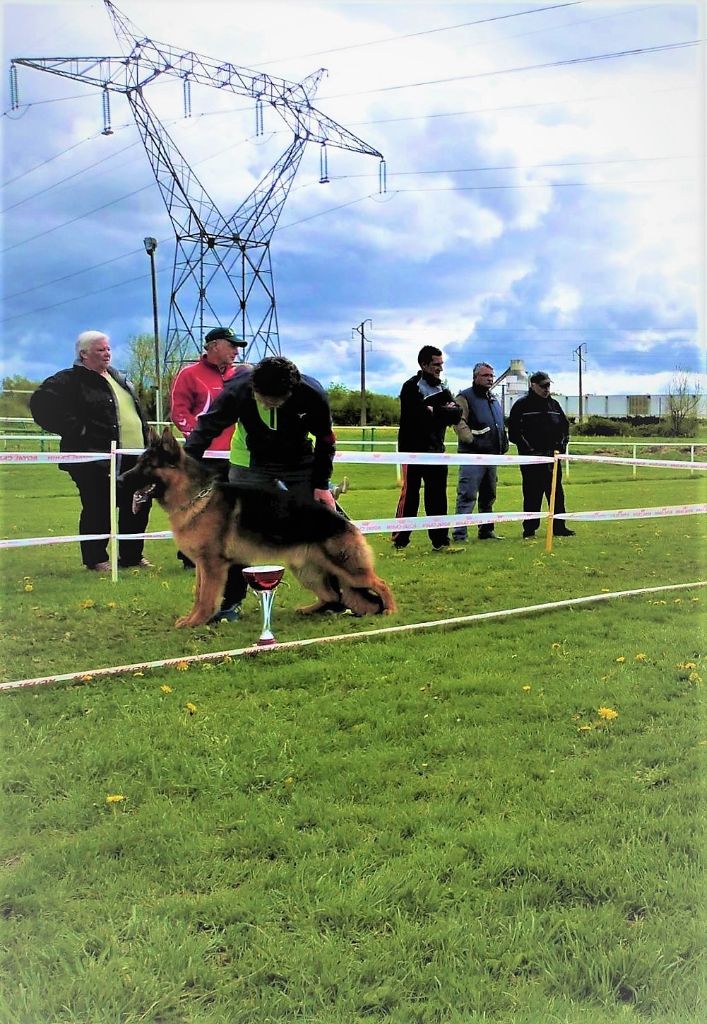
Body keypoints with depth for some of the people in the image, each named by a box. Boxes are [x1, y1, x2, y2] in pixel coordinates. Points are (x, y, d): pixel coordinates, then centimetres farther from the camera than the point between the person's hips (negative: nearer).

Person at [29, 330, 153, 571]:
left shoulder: (119, 379, 20)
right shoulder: (70, 380, -5)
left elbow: (137, 412, 29)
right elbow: (41, 403, -18)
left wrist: (145, 442, 15)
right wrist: (75, 429, -17)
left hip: (132, 458, 8)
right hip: (94, 459, -7)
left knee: (138, 507, 9)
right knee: (98, 510, -2)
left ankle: (131, 556, 21)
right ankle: (96, 559, 12)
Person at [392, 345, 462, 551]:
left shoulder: (442, 390, 16)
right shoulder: (412, 387, -5)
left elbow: (456, 414, 1)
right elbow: (418, 414, -22)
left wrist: (433, 411, -14)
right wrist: (443, 412, -9)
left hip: (436, 450, 7)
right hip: (414, 449, -7)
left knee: (437, 496, 8)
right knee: (410, 495, -7)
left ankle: (440, 541, 13)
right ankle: (399, 541, -1)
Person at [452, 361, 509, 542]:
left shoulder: (494, 400, 21)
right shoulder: (464, 398, -5)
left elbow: (501, 425, 30)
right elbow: (459, 423, -16)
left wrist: (504, 441, 14)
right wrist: (473, 441, -22)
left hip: (492, 454, 8)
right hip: (473, 455, -8)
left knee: (488, 496, 15)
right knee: (467, 495, -12)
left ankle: (486, 530, 25)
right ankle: (459, 534, -12)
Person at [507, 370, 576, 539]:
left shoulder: (554, 404, 15)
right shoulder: (522, 405, -1)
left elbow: (565, 426, 21)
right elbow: (514, 432, -6)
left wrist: (562, 444, 6)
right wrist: (528, 449, -12)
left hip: (553, 457, 5)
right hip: (531, 458, -5)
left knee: (557, 493, 6)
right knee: (532, 495, -2)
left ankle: (559, 527, 12)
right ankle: (529, 530, 5)